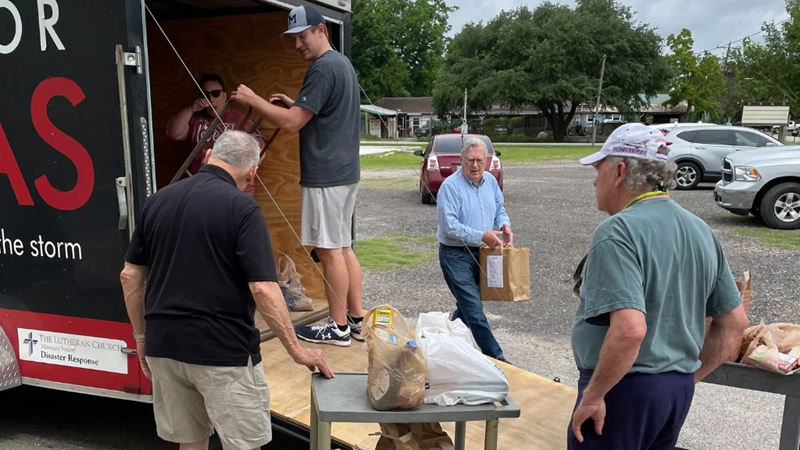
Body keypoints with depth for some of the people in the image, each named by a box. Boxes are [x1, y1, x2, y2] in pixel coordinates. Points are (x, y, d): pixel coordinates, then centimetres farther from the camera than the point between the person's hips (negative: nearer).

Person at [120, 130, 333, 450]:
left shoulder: (158, 200, 5)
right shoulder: (241, 207, -13)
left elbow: (130, 276, 9)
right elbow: (263, 289, -19)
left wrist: (141, 335, 19)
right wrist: (296, 350, -10)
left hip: (164, 346, 6)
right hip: (222, 350, -6)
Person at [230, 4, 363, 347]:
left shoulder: (323, 68, -15)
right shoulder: (343, 63, 16)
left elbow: (291, 123, -18)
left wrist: (253, 100, -7)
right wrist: (294, 104, 15)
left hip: (325, 176, -10)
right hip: (344, 171, 10)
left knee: (329, 250, -2)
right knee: (343, 247, 13)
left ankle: (338, 327, 8)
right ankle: (356, 319, 20)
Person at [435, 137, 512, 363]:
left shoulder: (490, 181, 7)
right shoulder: (450, 186, -15)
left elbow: (499, 209, 19)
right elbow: (449, 226, -21)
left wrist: (504, 225, -4)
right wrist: (482, 236, -24)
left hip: (479, 253, 7)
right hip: (455, 255, -7)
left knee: (467, 306, 17)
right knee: (474, 308, -7)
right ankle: (495, 357, 0)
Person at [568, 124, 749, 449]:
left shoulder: (618, 231, -20)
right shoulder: (700, 230, 5)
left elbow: (629, 329, -32)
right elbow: (734, 322, 10)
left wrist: (593, 395, -20)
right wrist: (687, 378, 15)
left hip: (623, 389, -8)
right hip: (678, 391, 8)